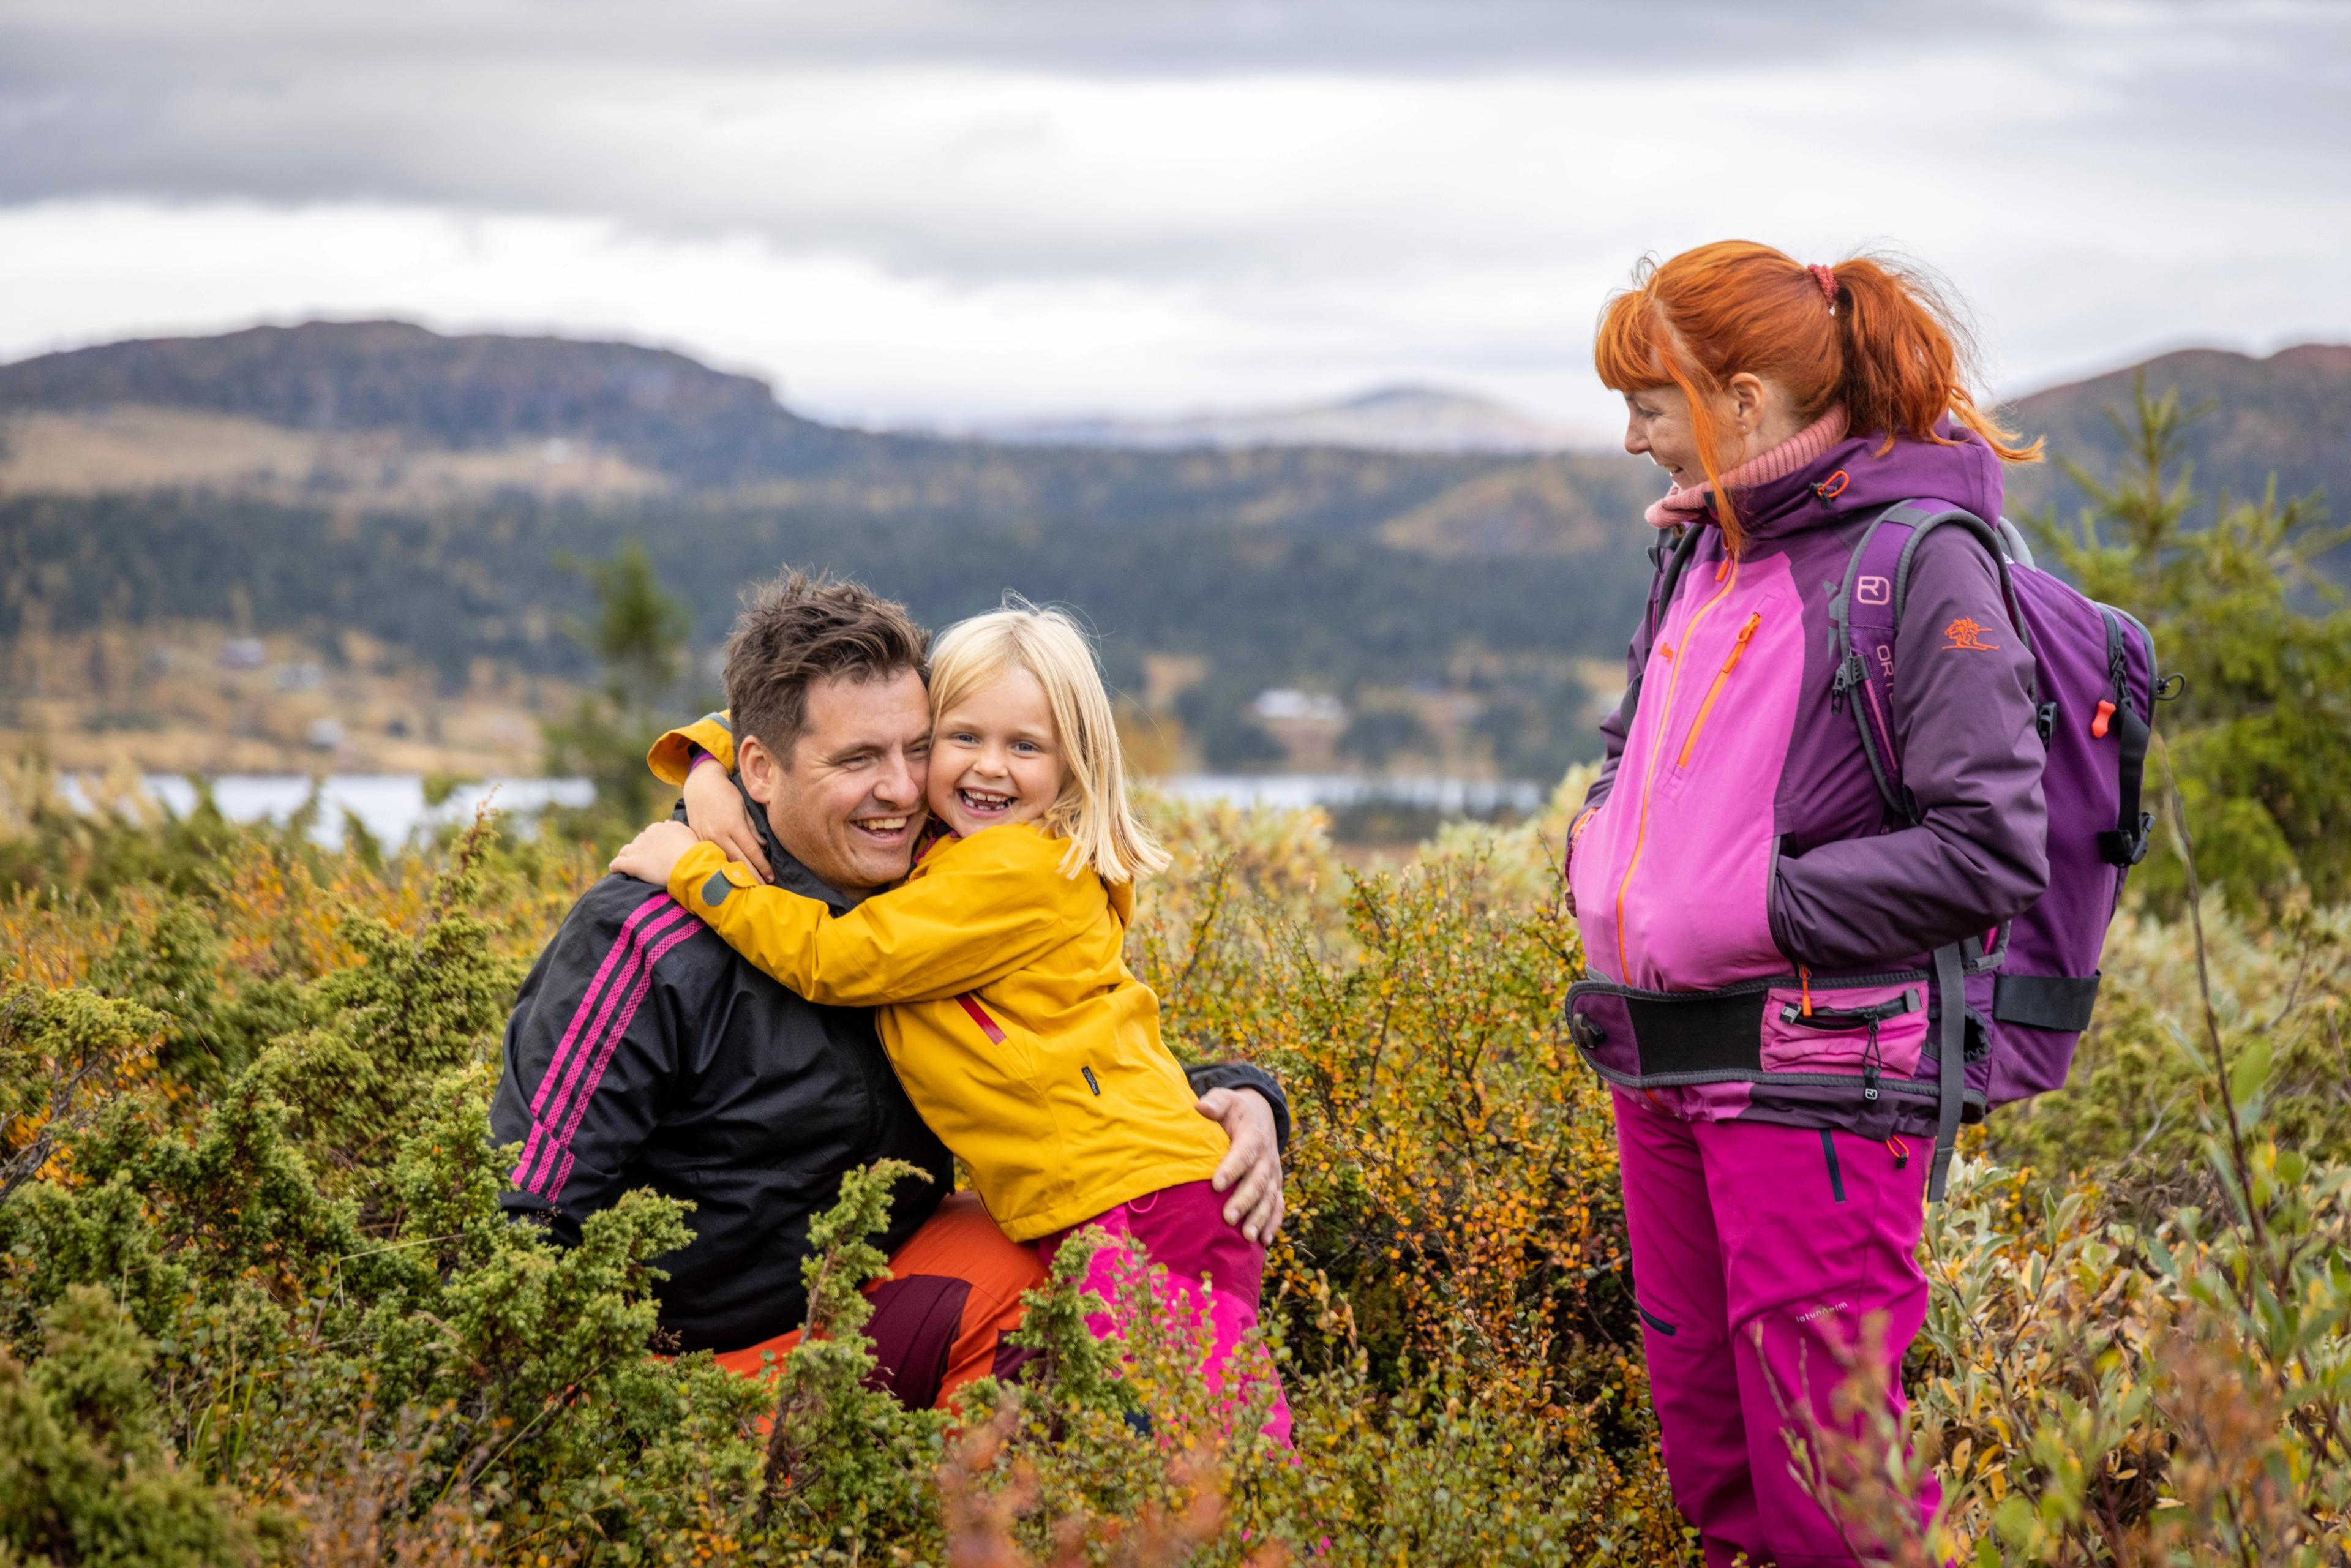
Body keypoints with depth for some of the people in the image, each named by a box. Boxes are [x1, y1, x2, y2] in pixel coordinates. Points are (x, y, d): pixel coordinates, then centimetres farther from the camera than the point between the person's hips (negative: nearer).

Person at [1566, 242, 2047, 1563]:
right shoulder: (1705, 547, 12)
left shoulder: (1920, 560, -13)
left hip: (1819, 1075, -8)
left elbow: (1992, 854, -18)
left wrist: (1761, 907, -17)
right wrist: (1601, 838, 9)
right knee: (1706, 1447, 16)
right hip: (1663, 1067, 8)